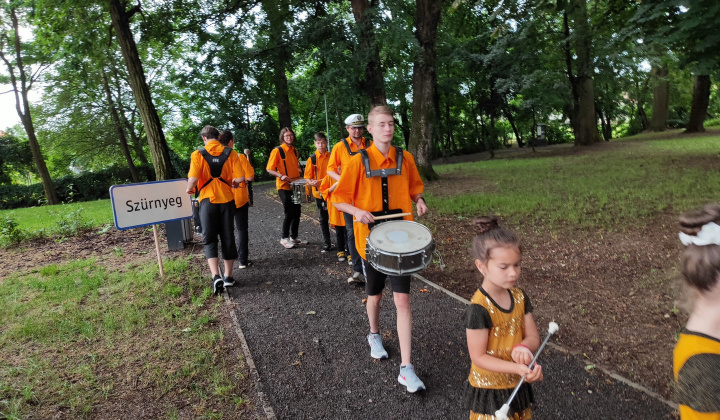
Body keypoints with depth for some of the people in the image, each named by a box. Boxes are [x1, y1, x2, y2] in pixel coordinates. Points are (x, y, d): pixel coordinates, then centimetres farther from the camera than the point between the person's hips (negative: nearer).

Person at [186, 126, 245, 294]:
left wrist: (189, 189, 7)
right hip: (227, 200, 2)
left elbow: (193, 180, -15)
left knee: (209, 239, 5)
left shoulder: (198, 154, -5)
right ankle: (228, 276, 19)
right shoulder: (230, 153, -1)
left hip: (208, 200, -2)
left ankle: (216, 276, -11)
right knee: (228, 237, 12)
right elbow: (240, 178, -8)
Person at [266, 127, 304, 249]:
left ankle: (294, 237, 23)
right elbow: (269, 169, -10)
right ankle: (284, 238, 8)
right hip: (284, 187, -7)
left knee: (297, 212, 9)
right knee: (289, 213, -8)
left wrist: (300, 177, 9)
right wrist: (281, 176, -24)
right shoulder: (277, 151, -8)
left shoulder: (295, 151, 13)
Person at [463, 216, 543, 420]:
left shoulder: (519, 297, -5)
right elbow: (478, 357, -21)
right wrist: (517, 368, -31)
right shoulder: (478, 309, -26)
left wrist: (524, 347, -23)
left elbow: (533, 337, -1)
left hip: (518, 385, 6)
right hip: (489, 390, -6)